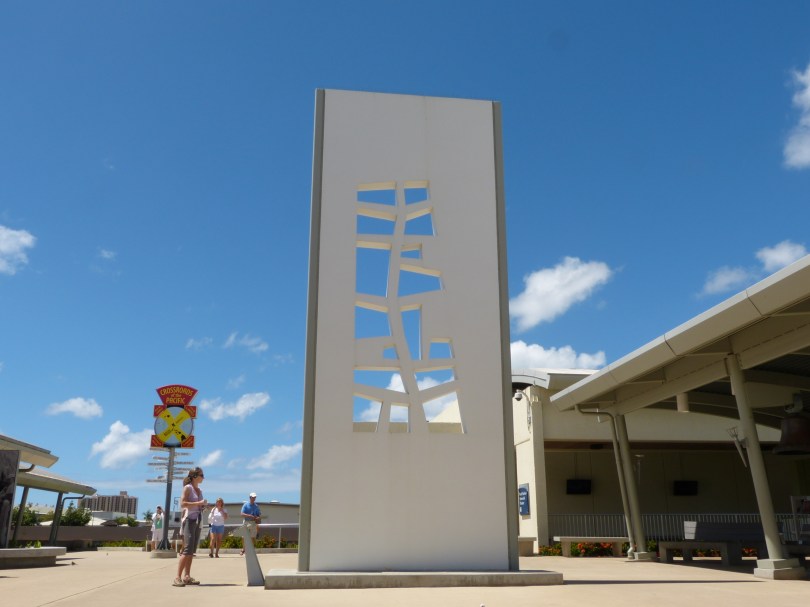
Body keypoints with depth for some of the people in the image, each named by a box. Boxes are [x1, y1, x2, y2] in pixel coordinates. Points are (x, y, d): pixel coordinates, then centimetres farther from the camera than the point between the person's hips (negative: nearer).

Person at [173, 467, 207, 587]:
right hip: (189, 520, -8)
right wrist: (199, 503, -19)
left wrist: (203, 506, 7)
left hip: (197, 521, 8)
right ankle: (178, 578, -14)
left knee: (192, 550, 7)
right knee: (187, 550, -15)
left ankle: (187, 577, 10)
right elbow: (183, 504, -17)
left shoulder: (199, 490, 17)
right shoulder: (187, 488, -5)